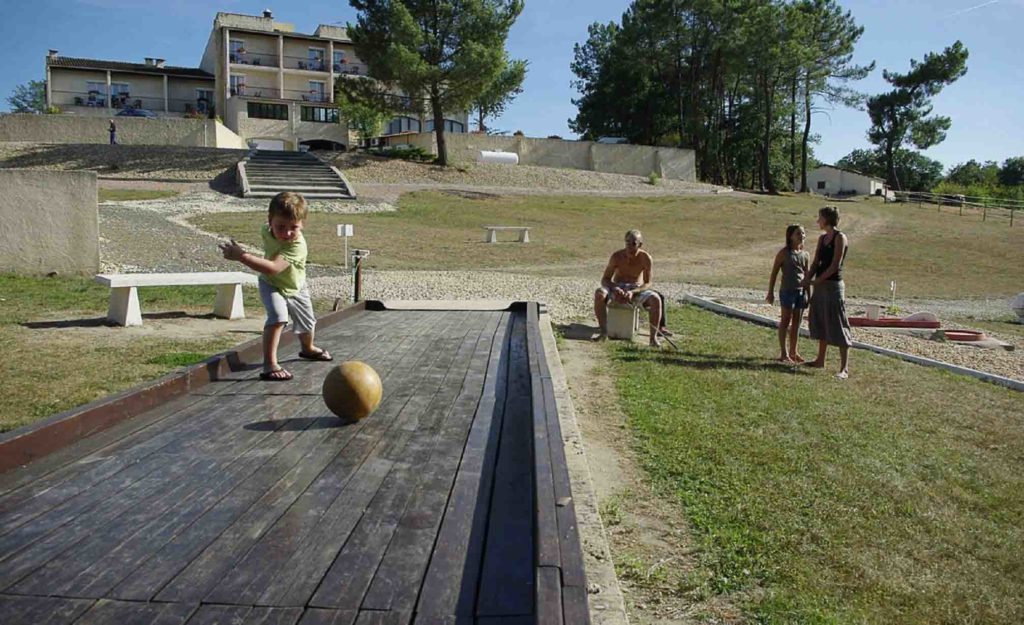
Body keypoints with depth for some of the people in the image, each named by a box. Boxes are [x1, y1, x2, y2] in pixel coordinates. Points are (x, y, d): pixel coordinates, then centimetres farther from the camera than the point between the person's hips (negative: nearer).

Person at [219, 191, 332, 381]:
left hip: (295, 288, 0)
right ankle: (269, 364, -26)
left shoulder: (298, 245, -41)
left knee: (306, 323, 22)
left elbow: (273, 268, -54)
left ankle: (308, 349, 56)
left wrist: (242, 256, -55)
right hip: (271, 285, 0)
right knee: (278, 316, -29)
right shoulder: (266, 230, -24)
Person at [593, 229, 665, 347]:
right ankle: (603, 331, -27)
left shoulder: (646, 258, -13)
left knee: (656, 299, -31)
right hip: (617, 288, 0)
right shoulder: (617, 256, -13)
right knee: (599, 293, -31)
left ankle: (654, 337, -26)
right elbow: (605, 279, -8)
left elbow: (647, 283, -10)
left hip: (637, 289, 0)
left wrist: (632, 292, -29)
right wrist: (615, 289, -30)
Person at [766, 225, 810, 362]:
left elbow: (806, 275, 15)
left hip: (801, 291, 5)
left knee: (797, 322, 10)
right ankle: (784, 353, 5)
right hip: (787, 291, -5)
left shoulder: (805, 255, 9)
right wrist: (770, 292, -6)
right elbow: (774, 273, -4)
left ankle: (793, 352, 20)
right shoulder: (784, 253, -5)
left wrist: (808, 294, 13)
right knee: (785, 321, 0)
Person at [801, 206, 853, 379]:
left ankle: (844, 368, -5)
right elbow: (816, 263, 9)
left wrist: (816, 281, -14)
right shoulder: (822, 238, 13)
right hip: (820, 286, 9)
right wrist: (807, 280, -6)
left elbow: (835, 265, -16)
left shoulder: (840, 238, -11)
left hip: (833, 286, -9)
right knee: (820, 323, 15)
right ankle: (820, 360, 27)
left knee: (837, 326, -8)